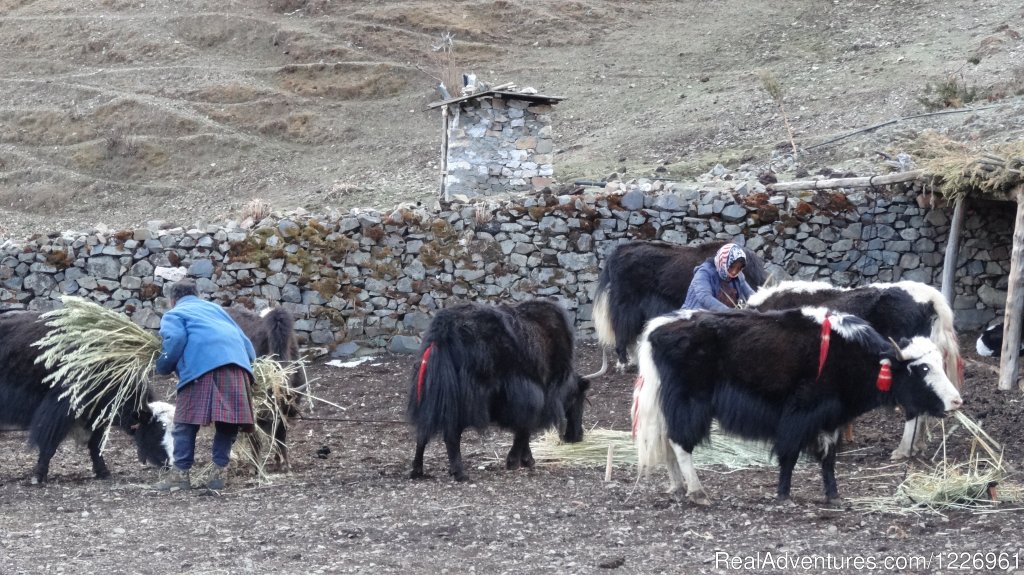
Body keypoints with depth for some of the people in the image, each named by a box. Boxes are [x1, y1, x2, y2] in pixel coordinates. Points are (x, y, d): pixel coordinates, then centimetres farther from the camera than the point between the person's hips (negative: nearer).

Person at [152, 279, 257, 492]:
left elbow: (176, 338, -1)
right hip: (237, 361, 4)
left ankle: (180, 474, -5)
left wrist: (163, 367, 11)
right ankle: (219, 471, 1)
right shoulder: (215, 308, 37)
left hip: (203, 364, -4)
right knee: (228, 420, 6)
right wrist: (248, 359, 42)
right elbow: (245, 341, 31)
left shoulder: (173, 314, 22)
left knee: (186, 421, -2)